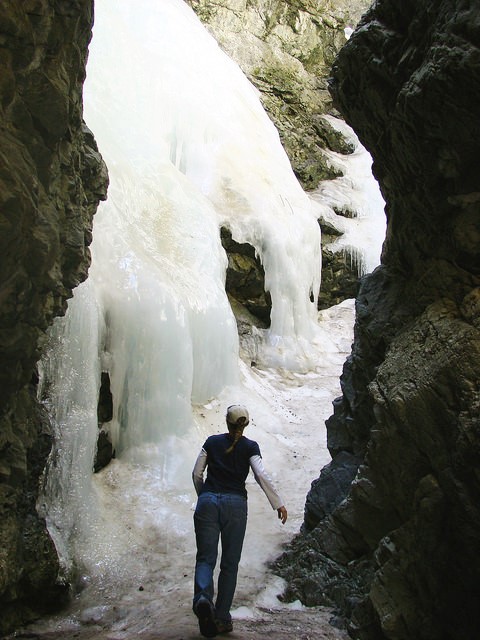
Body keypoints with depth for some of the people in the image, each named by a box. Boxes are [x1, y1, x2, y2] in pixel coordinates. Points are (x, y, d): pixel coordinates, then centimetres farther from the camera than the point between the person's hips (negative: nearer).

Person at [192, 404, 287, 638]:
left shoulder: (212, 442, 9)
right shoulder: (250, 447, 3)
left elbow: (197, 473, 8)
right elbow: (261, 476, -7)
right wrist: (278, 504, -2)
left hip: (208, 501, 1)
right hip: (235, 504, -1)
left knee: (205, 557, 2)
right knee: (230, 563, 9)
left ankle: (202, 597, -27)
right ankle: (221, 619, 9)